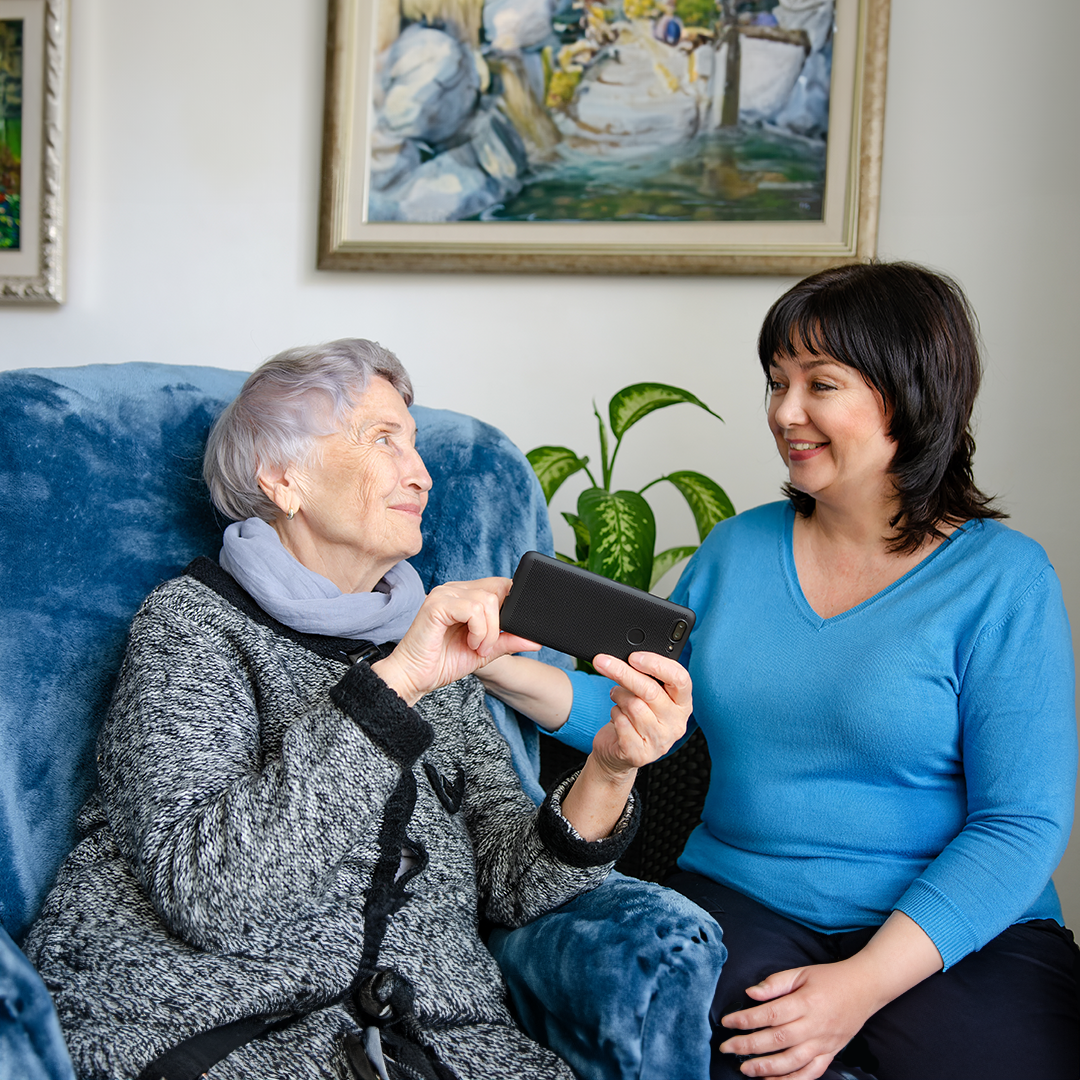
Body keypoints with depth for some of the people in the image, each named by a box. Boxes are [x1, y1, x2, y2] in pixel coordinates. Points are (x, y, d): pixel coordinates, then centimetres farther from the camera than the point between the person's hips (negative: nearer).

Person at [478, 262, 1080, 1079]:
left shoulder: (1002, 578, -5)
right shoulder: (736, 549, 11)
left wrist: (865, 983, -21)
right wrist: (506, 671, -5)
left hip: (962, 932, -1)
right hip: (739, 903, 2)